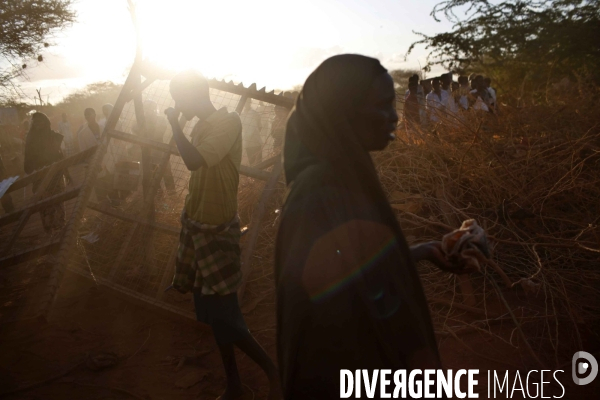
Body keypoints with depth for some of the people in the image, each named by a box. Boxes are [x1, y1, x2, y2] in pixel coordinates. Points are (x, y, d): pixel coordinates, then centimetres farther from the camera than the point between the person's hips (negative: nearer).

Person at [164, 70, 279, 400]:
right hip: (196, 225, 9)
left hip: (217, 229, -9)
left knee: (222, 314, -7)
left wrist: (174, 124, -14)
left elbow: (194, 161, -29)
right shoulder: (201, 126, 9)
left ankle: (273, 372, 14)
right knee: (212, 312, 14)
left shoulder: (229, 121, -16)